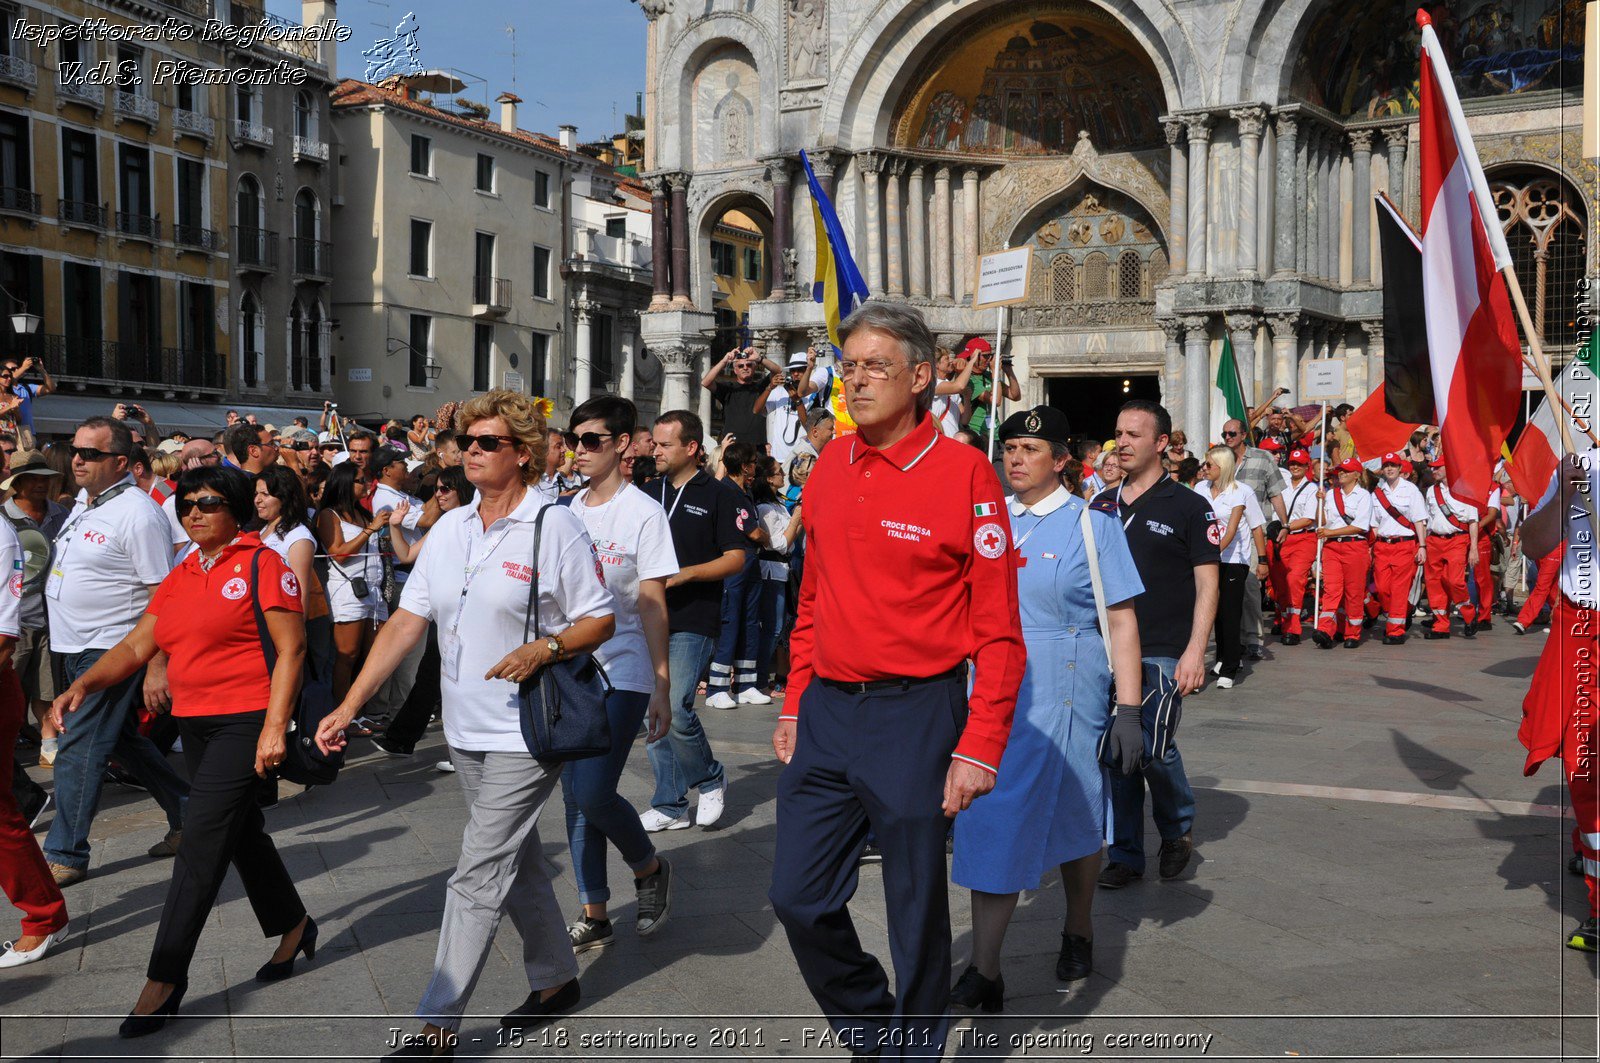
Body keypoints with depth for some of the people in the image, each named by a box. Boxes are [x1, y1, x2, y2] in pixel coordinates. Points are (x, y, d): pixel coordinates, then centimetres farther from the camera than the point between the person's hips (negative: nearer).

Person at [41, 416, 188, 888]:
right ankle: (188, 815, 29)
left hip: (111, 650, -9)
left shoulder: (138, 513, -17)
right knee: (123, 740, 16)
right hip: (77, 649, 9)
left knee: (79, 750, -7)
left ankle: (65, 856, 2)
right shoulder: (83, 505, 12)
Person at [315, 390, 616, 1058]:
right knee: (517, 862, 19)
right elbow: (406, 621, 5)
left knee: (478, 878, -6)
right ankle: (556, 979, 36)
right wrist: (349, 706, 0)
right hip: (466, 729, 7)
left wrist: (545, 649, -25)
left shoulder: (556, 527, -11)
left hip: (525, 734, -7)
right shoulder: (449, 529, 6)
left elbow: (601, 620, -6)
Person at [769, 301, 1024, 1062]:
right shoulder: (831, 468, 7)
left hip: (915, 717, -6)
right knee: (799, 898, 10)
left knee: (916, 911, 7)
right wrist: (794, 705, 14)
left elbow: (998, 628, -11)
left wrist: (979, 747, -14)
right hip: (826, 714, 6)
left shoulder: (964, 473, -11)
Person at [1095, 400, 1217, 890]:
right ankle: (1125, 854, 16)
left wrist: (1194, 651, -13)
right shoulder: (1101, 506, 12)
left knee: (1153, 746, -12)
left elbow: (1206, 585, -4)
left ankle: (1177, 830, 16)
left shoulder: (1188, 507, -1)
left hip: (1162, 652, -4)